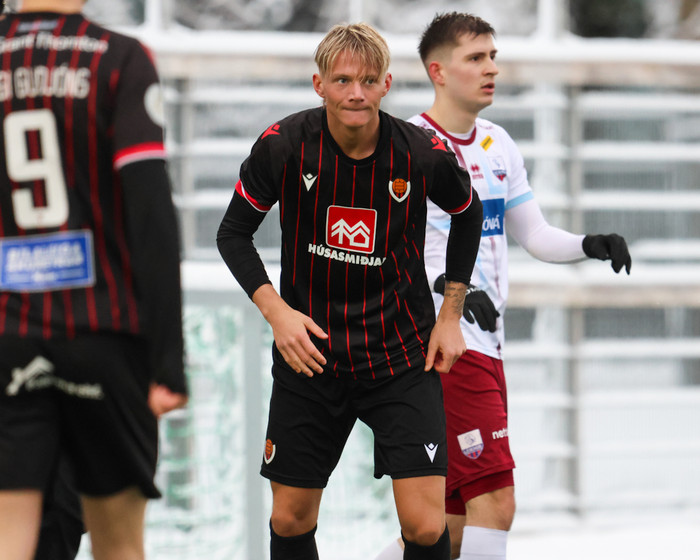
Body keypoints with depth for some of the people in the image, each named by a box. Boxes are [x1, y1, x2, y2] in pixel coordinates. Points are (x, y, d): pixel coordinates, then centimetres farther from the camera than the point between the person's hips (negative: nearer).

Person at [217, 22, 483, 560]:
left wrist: (451, 315, 6)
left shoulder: (424, 155, -13)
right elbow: (234, 233, 0)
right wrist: (276, 311, -14)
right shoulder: (283, 146, -13)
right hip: (308, 349, 1)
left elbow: (468, 214, 9)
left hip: (403, 354, -1)